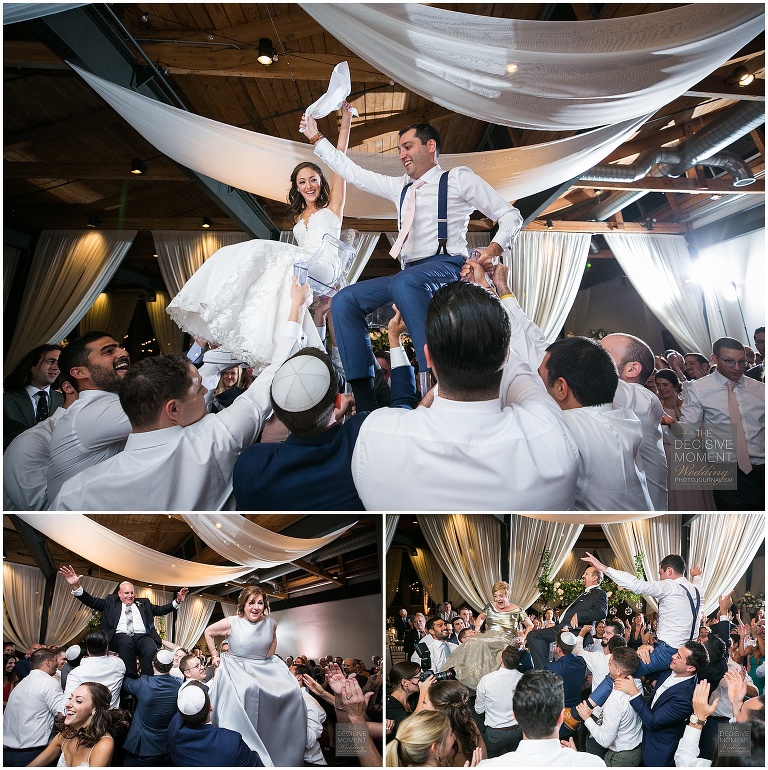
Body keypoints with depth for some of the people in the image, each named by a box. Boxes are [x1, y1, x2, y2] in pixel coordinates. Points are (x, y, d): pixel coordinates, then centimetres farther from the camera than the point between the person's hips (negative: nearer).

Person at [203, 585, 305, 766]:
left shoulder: (271, 623, -4)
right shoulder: (232, 623, -14)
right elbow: (208, 632, 3)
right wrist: (215, 655, 3)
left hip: (264, 668, 4)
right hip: (236, 668, -4)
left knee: (292, 691, -17)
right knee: (248, 689, -38)